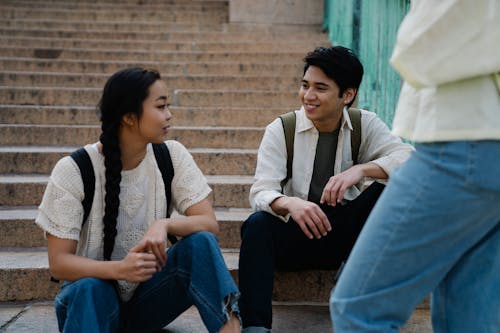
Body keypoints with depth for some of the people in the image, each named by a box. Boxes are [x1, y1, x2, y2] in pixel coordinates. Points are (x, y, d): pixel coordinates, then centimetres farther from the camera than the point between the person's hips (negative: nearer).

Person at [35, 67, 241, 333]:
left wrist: (165, 225, -32)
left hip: (149, 291, 3)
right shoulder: (73, 170, -15)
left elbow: (209, 224, -10)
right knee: (89, 290, -37)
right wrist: (119, 269, -35)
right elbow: (58, 262, -15)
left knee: (199, 242, -25)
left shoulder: (172, 155, -6)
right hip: (94, 288, -2)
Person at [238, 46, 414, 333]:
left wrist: (360, 170, -34)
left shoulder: (365, 125, -1)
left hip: (346, 232, 1)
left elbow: (409, 157, -16)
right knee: (257, 225, -32)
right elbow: (261, 192, -15)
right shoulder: (281, 130, -5)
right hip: (297, 234, -1)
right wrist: (290, 203, -39)